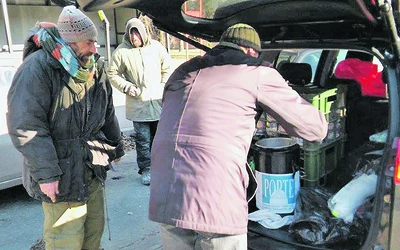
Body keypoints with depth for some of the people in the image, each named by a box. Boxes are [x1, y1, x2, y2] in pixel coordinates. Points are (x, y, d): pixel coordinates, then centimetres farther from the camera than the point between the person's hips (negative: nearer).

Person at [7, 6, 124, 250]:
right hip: (61, 173, -6)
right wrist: (46, 173, -24)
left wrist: (117, 146, 24)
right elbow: (26, 126, -21)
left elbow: (108, 113, 18)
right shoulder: (37, 68, -17)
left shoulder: (96, 69, 6)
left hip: (93, 167, 7)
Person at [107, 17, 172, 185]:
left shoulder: (156, 47, 2)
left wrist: (164, 86, 1)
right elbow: (113, 74, 3)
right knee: (143, 140, 3)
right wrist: (126, 87, -10)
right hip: (137, 104, -2)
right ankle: (146, 169, 17)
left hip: (159, 102, 2)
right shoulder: (121, 51, -4)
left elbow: (167, 68, 12)